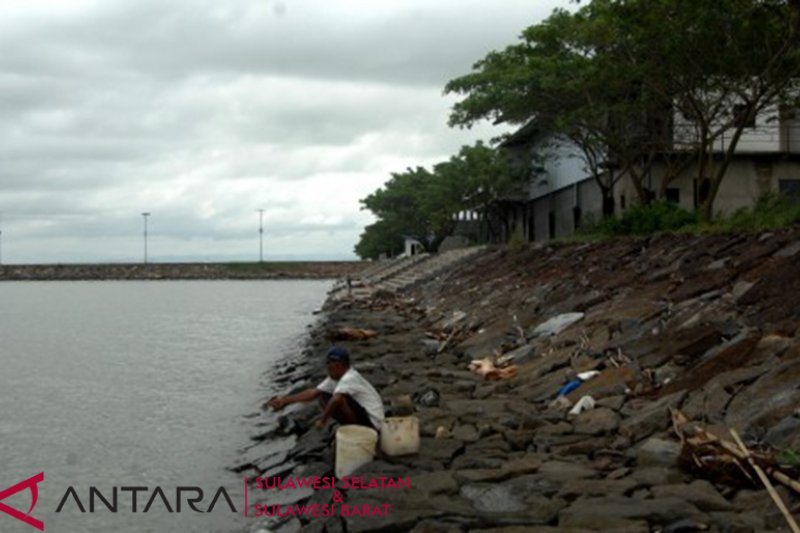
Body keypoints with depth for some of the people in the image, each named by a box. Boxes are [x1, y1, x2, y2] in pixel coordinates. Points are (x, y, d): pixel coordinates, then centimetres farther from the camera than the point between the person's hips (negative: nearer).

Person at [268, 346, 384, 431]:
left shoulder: (349, 378, -26)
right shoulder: (334, 378, 2)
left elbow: (336, 399, -41)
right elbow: (313, 392, 3)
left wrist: (323, 420, -27)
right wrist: (286, 400, -1)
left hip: (372, 421, -9)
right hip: (361, 415, 9)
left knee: (341, 400, -31)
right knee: (323, 398, 5)